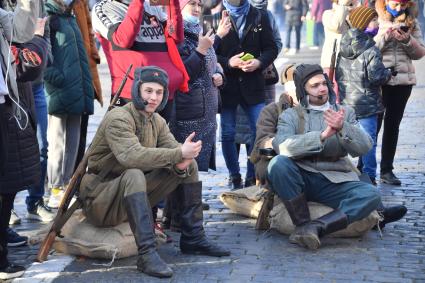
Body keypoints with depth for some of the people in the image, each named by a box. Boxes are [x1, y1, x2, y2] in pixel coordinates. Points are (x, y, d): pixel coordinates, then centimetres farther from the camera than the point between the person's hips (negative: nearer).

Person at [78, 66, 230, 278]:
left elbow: (174, 151, -4)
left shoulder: (157, 121, 7)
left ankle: (193, 239, 3)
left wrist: (181, 164, -29)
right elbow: (132, 156, -36)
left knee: (190, 165, 0)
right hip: (100, 200, -8)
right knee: (134, 175, -38)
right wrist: (179, 153, -36)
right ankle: (147, 253, -39)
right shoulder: (118, 118, -19)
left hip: (135, 195, 8)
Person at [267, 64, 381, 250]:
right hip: (300, 179, -1)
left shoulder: (344, 112, 16)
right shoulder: (290, 115, 8)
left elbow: (364, 147, 1)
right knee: (278, 163, -33)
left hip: (334, 181, 2)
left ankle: (314, 227, -32)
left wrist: (342, 127, -18)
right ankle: (303, 224, -24)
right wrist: (323, 135, -24)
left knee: (371, 195, -26)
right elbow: (281, 146, -14)